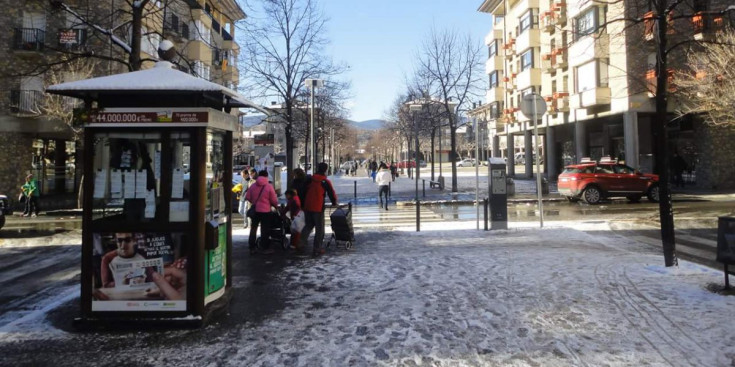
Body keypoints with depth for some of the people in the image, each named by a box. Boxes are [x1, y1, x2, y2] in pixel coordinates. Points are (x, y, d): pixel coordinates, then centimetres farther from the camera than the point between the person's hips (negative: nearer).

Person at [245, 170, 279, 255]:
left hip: (254, 210, 4)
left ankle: (252, 248, 17)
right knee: (265, 230, 5)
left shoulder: (253, 186, 1)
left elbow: (247, 197, 3)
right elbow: (274, 201, -7)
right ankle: (266, 248, 8)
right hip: (265, 211, -4)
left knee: (253, 229, 13)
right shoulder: (269, 187, -9)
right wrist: (276, 205, 13)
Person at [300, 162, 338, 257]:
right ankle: (317, 249, 6)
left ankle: (302, 240, -2)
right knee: (319, 228, 6)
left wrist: (302, 204, 22)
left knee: (309, 224, 22)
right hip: (318, 208, -4)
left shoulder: (309, 180, 6)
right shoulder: (326, 182, -6)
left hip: (307, 206, 5)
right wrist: (334, 203, 18)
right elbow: (332, 193, -1)